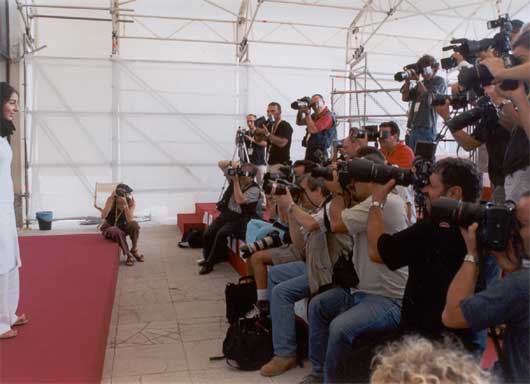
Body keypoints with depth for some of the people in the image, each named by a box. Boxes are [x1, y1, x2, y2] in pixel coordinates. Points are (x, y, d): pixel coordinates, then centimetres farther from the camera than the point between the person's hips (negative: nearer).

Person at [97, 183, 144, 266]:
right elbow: (103, 216, -31)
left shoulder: (131, 202, -17)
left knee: (134, 224, -30)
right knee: (117, 232, -37)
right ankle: (128, 255, -16)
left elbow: (129, 220, -29)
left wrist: (125, 204, -38)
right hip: (109, 228, -2)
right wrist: (111, 200, -35)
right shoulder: (111, 199, -20)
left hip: (123, 227, 2)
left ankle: (134, 250, -9)